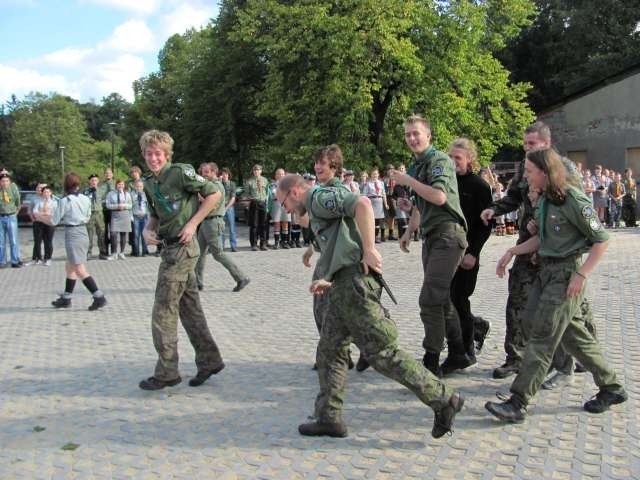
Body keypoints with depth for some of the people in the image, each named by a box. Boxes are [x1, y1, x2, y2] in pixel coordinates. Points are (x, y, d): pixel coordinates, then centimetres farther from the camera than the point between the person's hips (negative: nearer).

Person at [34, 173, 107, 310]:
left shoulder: (64, 201, -12)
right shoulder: (86, 199, 5)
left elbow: (53, 221, -7)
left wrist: (39, 216, 12)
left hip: (72, 235, -8)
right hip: (83, 233, 8)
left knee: (80, 270, -7)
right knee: (69, 267, 19)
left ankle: (99, 297, -13)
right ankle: (66, 299, 26)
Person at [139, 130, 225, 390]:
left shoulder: (180, 172, -12)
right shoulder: (149, 183, 12)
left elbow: (214, 194, -11)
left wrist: (192, 223, -15)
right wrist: (148, 230, 1)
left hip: (182, 248, -8)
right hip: (171, 249, 8)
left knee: (163, 310, -3)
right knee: (190, 307, 12)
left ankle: (166, 372, 8)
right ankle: (209, 360, 23)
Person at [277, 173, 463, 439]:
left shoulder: (321, 196, -1)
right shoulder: (318, 210, 29)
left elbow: (362, 203, -20)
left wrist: (369, 248, -22)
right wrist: (327, 282, 20)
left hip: (354, 283, -11)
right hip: (344, 288, 11)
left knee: (382, 351, -9)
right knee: (329, 351, 12)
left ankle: (443, 399, -2)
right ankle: (329, 418, 18)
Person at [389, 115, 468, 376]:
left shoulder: (440, 160, -9)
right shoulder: (416, 166, 18)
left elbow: (439, 197, -24)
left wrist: (408, 180, -18)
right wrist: (409, 231, 24)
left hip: (448, 234, -9)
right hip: (431, 237, 10)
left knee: (430, 299, -12)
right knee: (441, 299, 13)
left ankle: (431, 361, -5)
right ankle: (458, 353, 23)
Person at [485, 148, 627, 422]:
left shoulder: (573, 200, -16)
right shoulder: (546, 199, 8)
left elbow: (601, 240, -12)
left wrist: (581, 274, -19)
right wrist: (512, 251, 10)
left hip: (566, 273, -9)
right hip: (548, 270, 9)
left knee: (543, 336, -8)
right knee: (573, 334, 15)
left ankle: (518, 403, -5)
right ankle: (611, 387, 30)